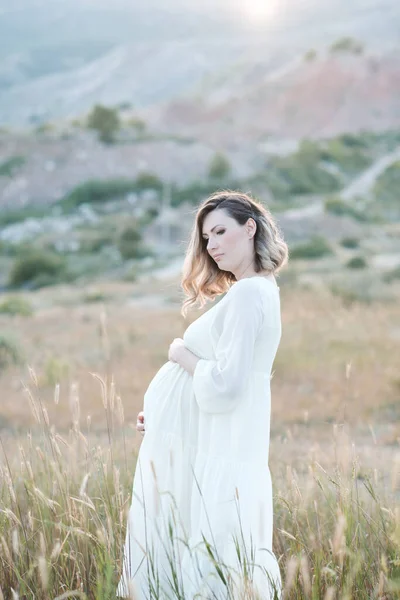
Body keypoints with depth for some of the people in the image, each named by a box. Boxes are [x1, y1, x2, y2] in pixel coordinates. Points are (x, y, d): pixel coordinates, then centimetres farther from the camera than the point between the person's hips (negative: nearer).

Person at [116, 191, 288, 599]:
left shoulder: (247, 294, -16)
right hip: (208, 447, 10)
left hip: (211, 459, -10)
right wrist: (163, 414, 18)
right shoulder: (260, 290, 15)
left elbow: (224, 385, -23)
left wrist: (183, 356, -6)